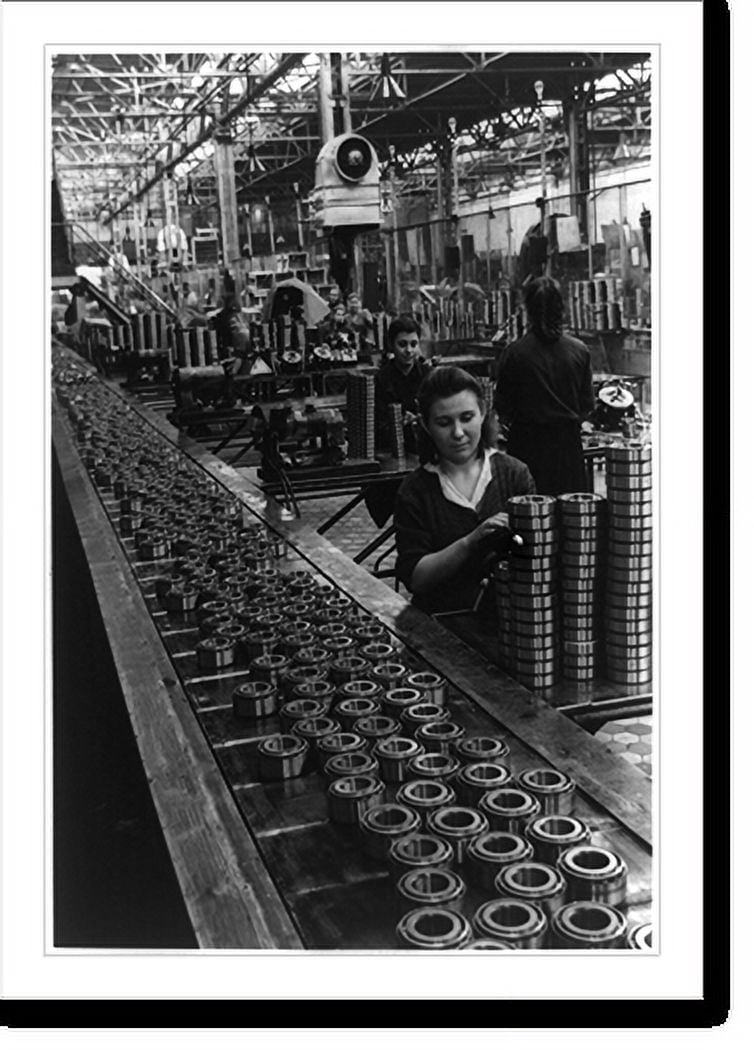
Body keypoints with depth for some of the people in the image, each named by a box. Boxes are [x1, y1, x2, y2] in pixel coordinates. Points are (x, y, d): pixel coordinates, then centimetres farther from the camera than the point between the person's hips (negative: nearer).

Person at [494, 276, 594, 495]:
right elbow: (587, 407, 4)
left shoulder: (514, 353, -11)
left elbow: (503, 411, -4)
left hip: (528, 443, -2)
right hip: (568, 441, 2)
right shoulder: (579, 350, -3)